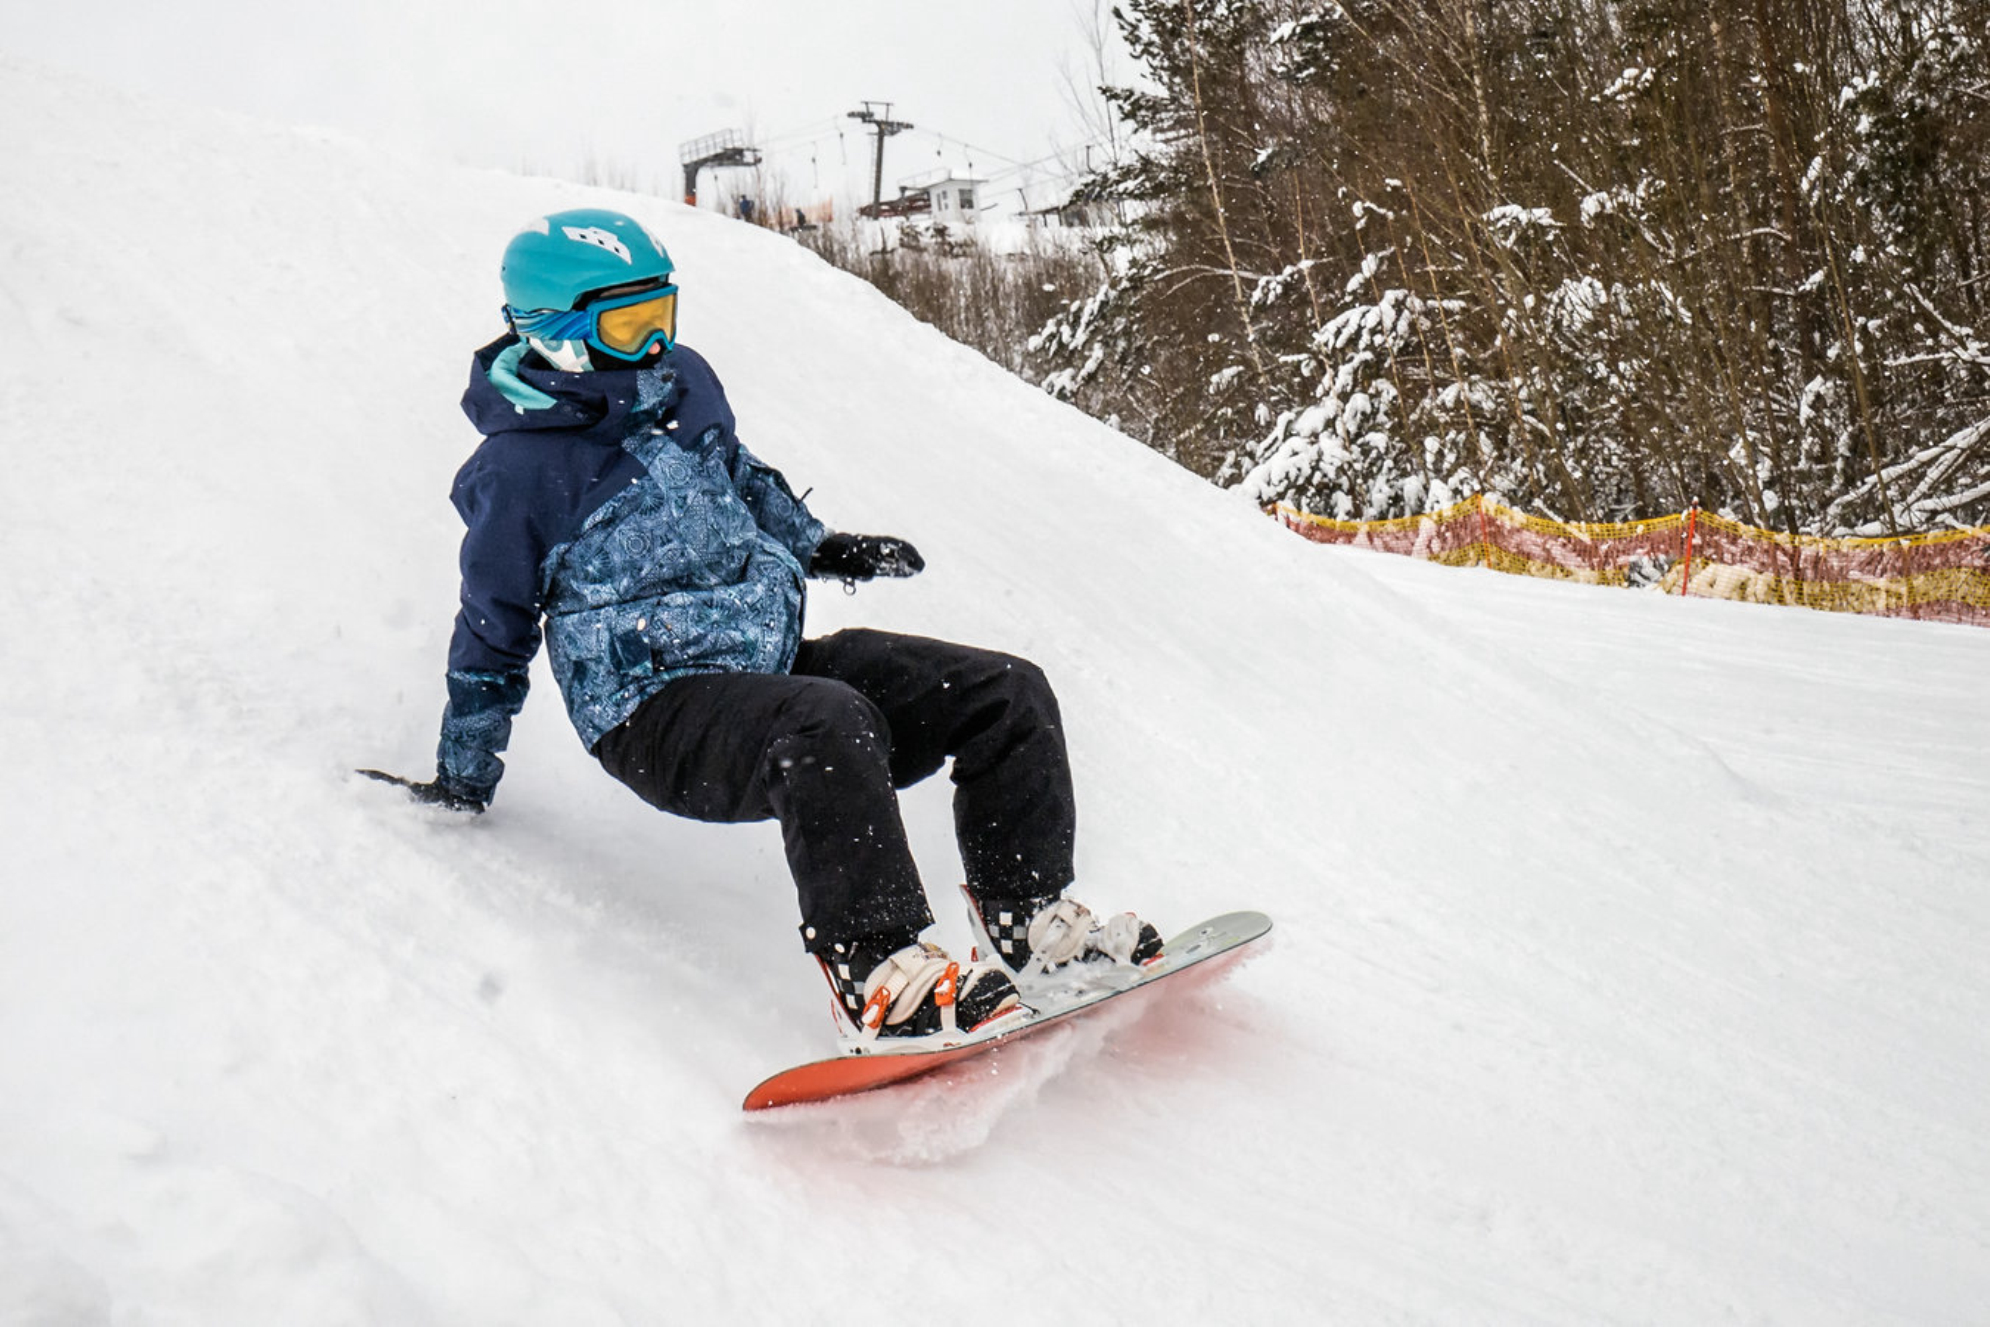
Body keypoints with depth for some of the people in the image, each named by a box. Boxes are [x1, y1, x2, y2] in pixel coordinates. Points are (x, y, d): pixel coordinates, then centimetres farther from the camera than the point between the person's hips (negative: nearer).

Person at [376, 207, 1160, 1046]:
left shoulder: (684, 382, 9)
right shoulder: (516, 472, -8)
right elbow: (492, 637, 3)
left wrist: (819, 545, 36)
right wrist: (461, 783, 11)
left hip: (771, 661, 7)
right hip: (656, 711, -7)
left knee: (1007, 695, -7)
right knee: (828, 724, -40)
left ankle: (1026, 915, -4)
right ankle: (875, 975, -38)